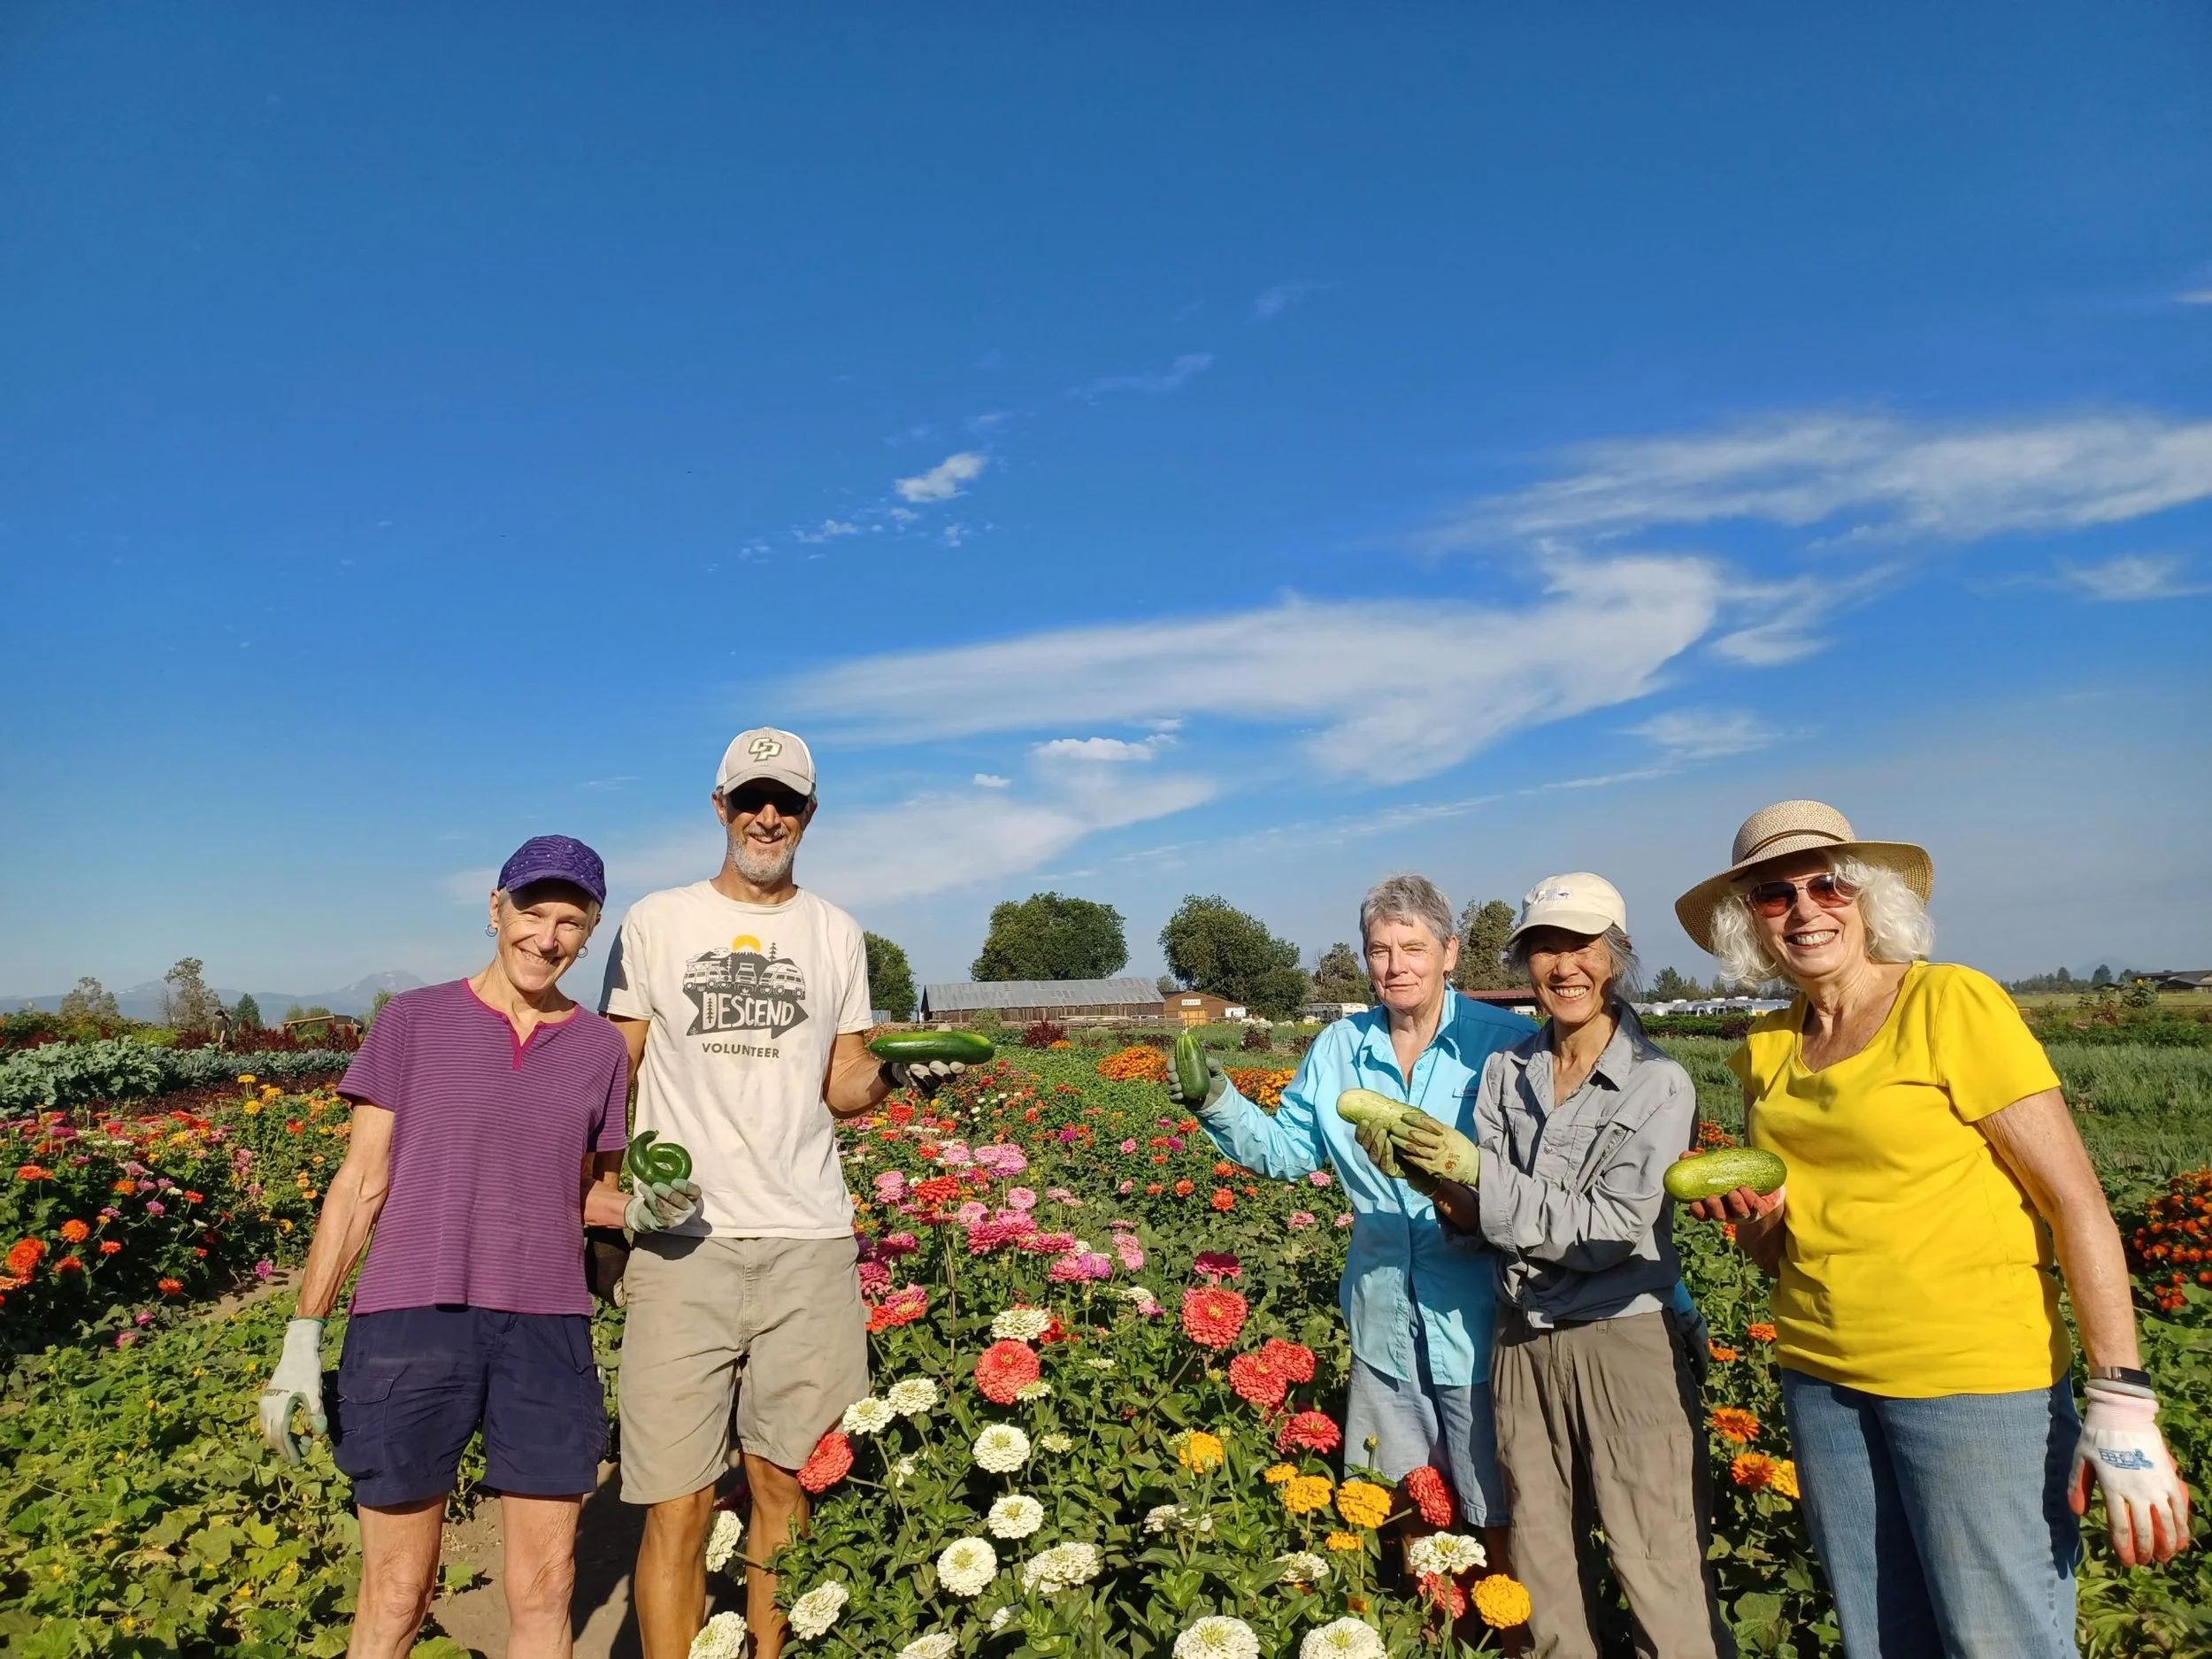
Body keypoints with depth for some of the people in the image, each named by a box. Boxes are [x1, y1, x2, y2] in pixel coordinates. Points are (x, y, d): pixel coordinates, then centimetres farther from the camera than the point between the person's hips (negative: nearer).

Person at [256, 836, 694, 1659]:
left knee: (543, 1593, 9)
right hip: (409, 1321, -2)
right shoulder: (413, 1021, 1)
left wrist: (637, 1209, -6)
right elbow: (361, 1185, 2)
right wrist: (303, 1335, -2)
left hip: (546, 1329, 2)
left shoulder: (600, 1047, 6)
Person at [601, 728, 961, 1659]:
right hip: (681, 1242, -1)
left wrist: (897, 1074, -8)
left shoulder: (836, 934, 11)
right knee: (678, 1502, 0)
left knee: (783, 1483, 10)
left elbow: (841, 1087, 13)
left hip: (810, 1244, 2)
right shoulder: (657, 922, 6)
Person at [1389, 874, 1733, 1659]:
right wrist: (1444, 1188, -19)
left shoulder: (1658, 1084, -11)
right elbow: (1483, 1213, 2)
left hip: (1625, 1343, -4)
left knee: (1661, 1578, 3)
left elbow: (1609, 1233, -16)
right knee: (1541, 1573, 16)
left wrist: (1481, 1175, -22)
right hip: (1525, 1341, 5)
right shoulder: (1504, 1071, 3)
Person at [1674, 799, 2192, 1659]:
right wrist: (1755, 1218, -7)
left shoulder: (1953, 1003, -10)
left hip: (1975, 1383, -5)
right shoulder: (1766, 1048, 6)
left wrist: (2122, 1404, -17)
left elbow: (2077, 1201, -12)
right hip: (1821, 1381, 5)